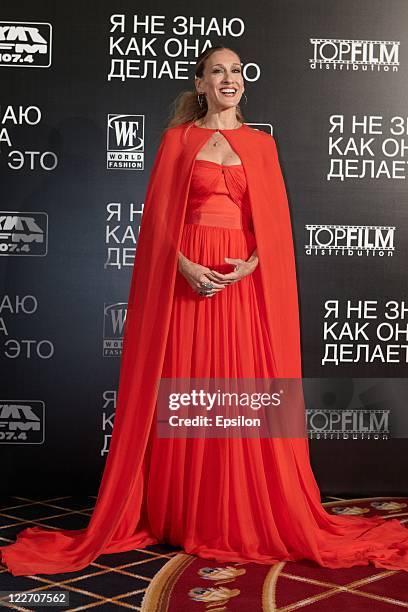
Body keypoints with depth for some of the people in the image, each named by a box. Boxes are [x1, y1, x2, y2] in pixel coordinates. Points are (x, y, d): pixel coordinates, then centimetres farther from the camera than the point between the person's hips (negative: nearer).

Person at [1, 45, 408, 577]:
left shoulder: (262, 143, 12)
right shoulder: (178, 139, 8)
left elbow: (276, 221, 7)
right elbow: (159, 217, 2)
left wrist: (252, 263, -11)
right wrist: (185, 265, -13)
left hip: (247, 280, 1)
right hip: (186, 277, -1)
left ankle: (245, 517, 14)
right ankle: (181, 514, 14)